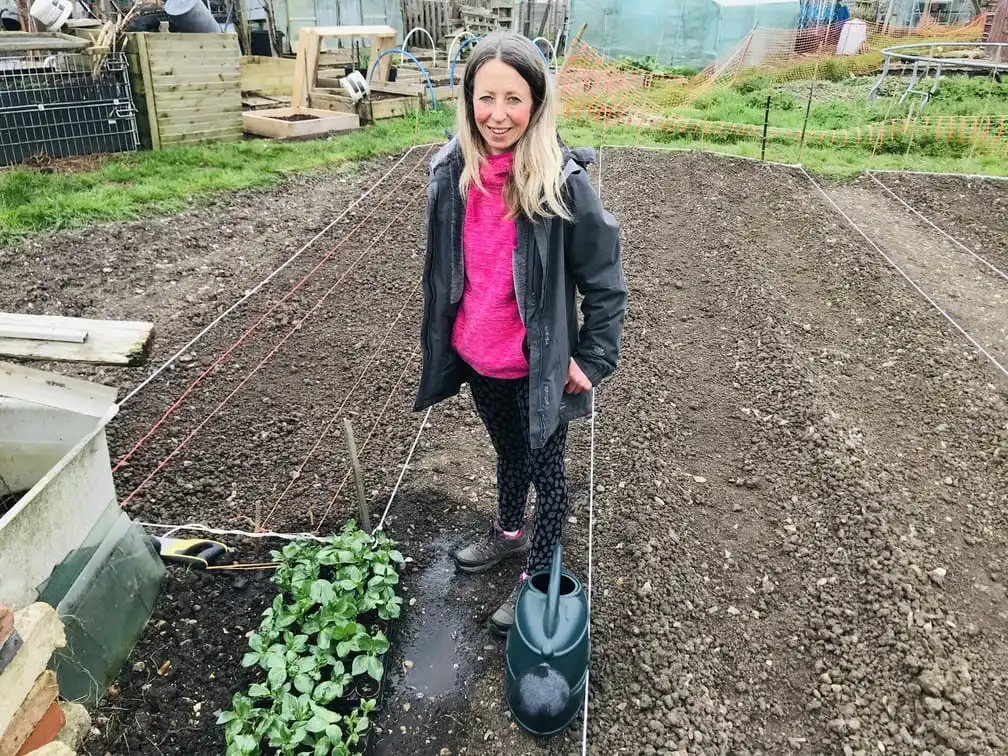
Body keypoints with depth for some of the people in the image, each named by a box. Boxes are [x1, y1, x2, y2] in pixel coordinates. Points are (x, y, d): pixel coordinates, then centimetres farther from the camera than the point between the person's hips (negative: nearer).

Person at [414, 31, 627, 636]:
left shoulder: (563, 182, -21)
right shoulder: (451, 172, -7)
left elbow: (604, 278, -12)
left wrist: (593, 360, -12)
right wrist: (440, 342, 13)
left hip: (539, 364, -5)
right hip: (475, 357, 5)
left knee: (545, 467, 15)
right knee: (508, 450, 27)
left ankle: (539, 577, 36)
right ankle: (510, 532, 53)